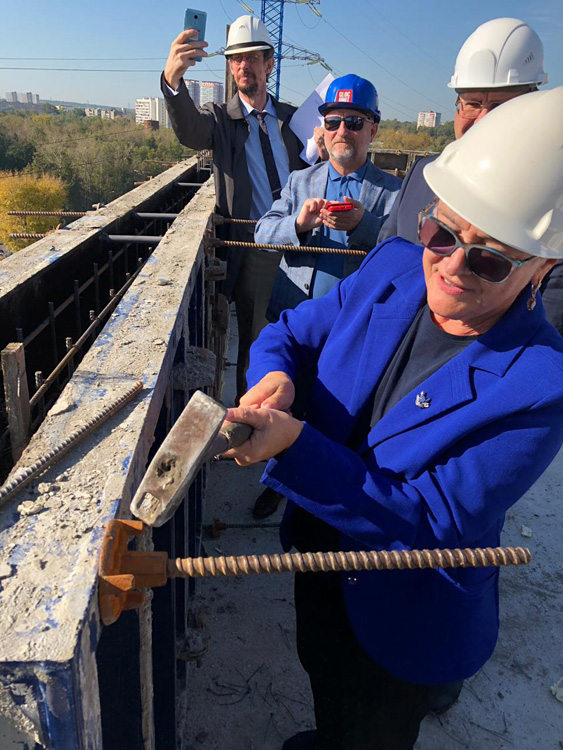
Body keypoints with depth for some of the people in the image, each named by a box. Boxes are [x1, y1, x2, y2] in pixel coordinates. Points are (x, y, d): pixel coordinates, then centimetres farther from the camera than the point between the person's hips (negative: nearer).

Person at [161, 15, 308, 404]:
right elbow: (189, 131, -22)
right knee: (253, 340, 5)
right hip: (252, 248, -3)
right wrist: (173, 80, -42)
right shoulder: (221, 117, 1)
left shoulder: (292, 117, 11)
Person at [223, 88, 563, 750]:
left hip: (407, 617, -5)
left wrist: (297, 446, -41)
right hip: (318, 550, 6)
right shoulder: (391, 268, -15)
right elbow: (287, 333, -4)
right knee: (320, 677, 37)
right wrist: (275, 375, -28)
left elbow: (430, 523, -31)